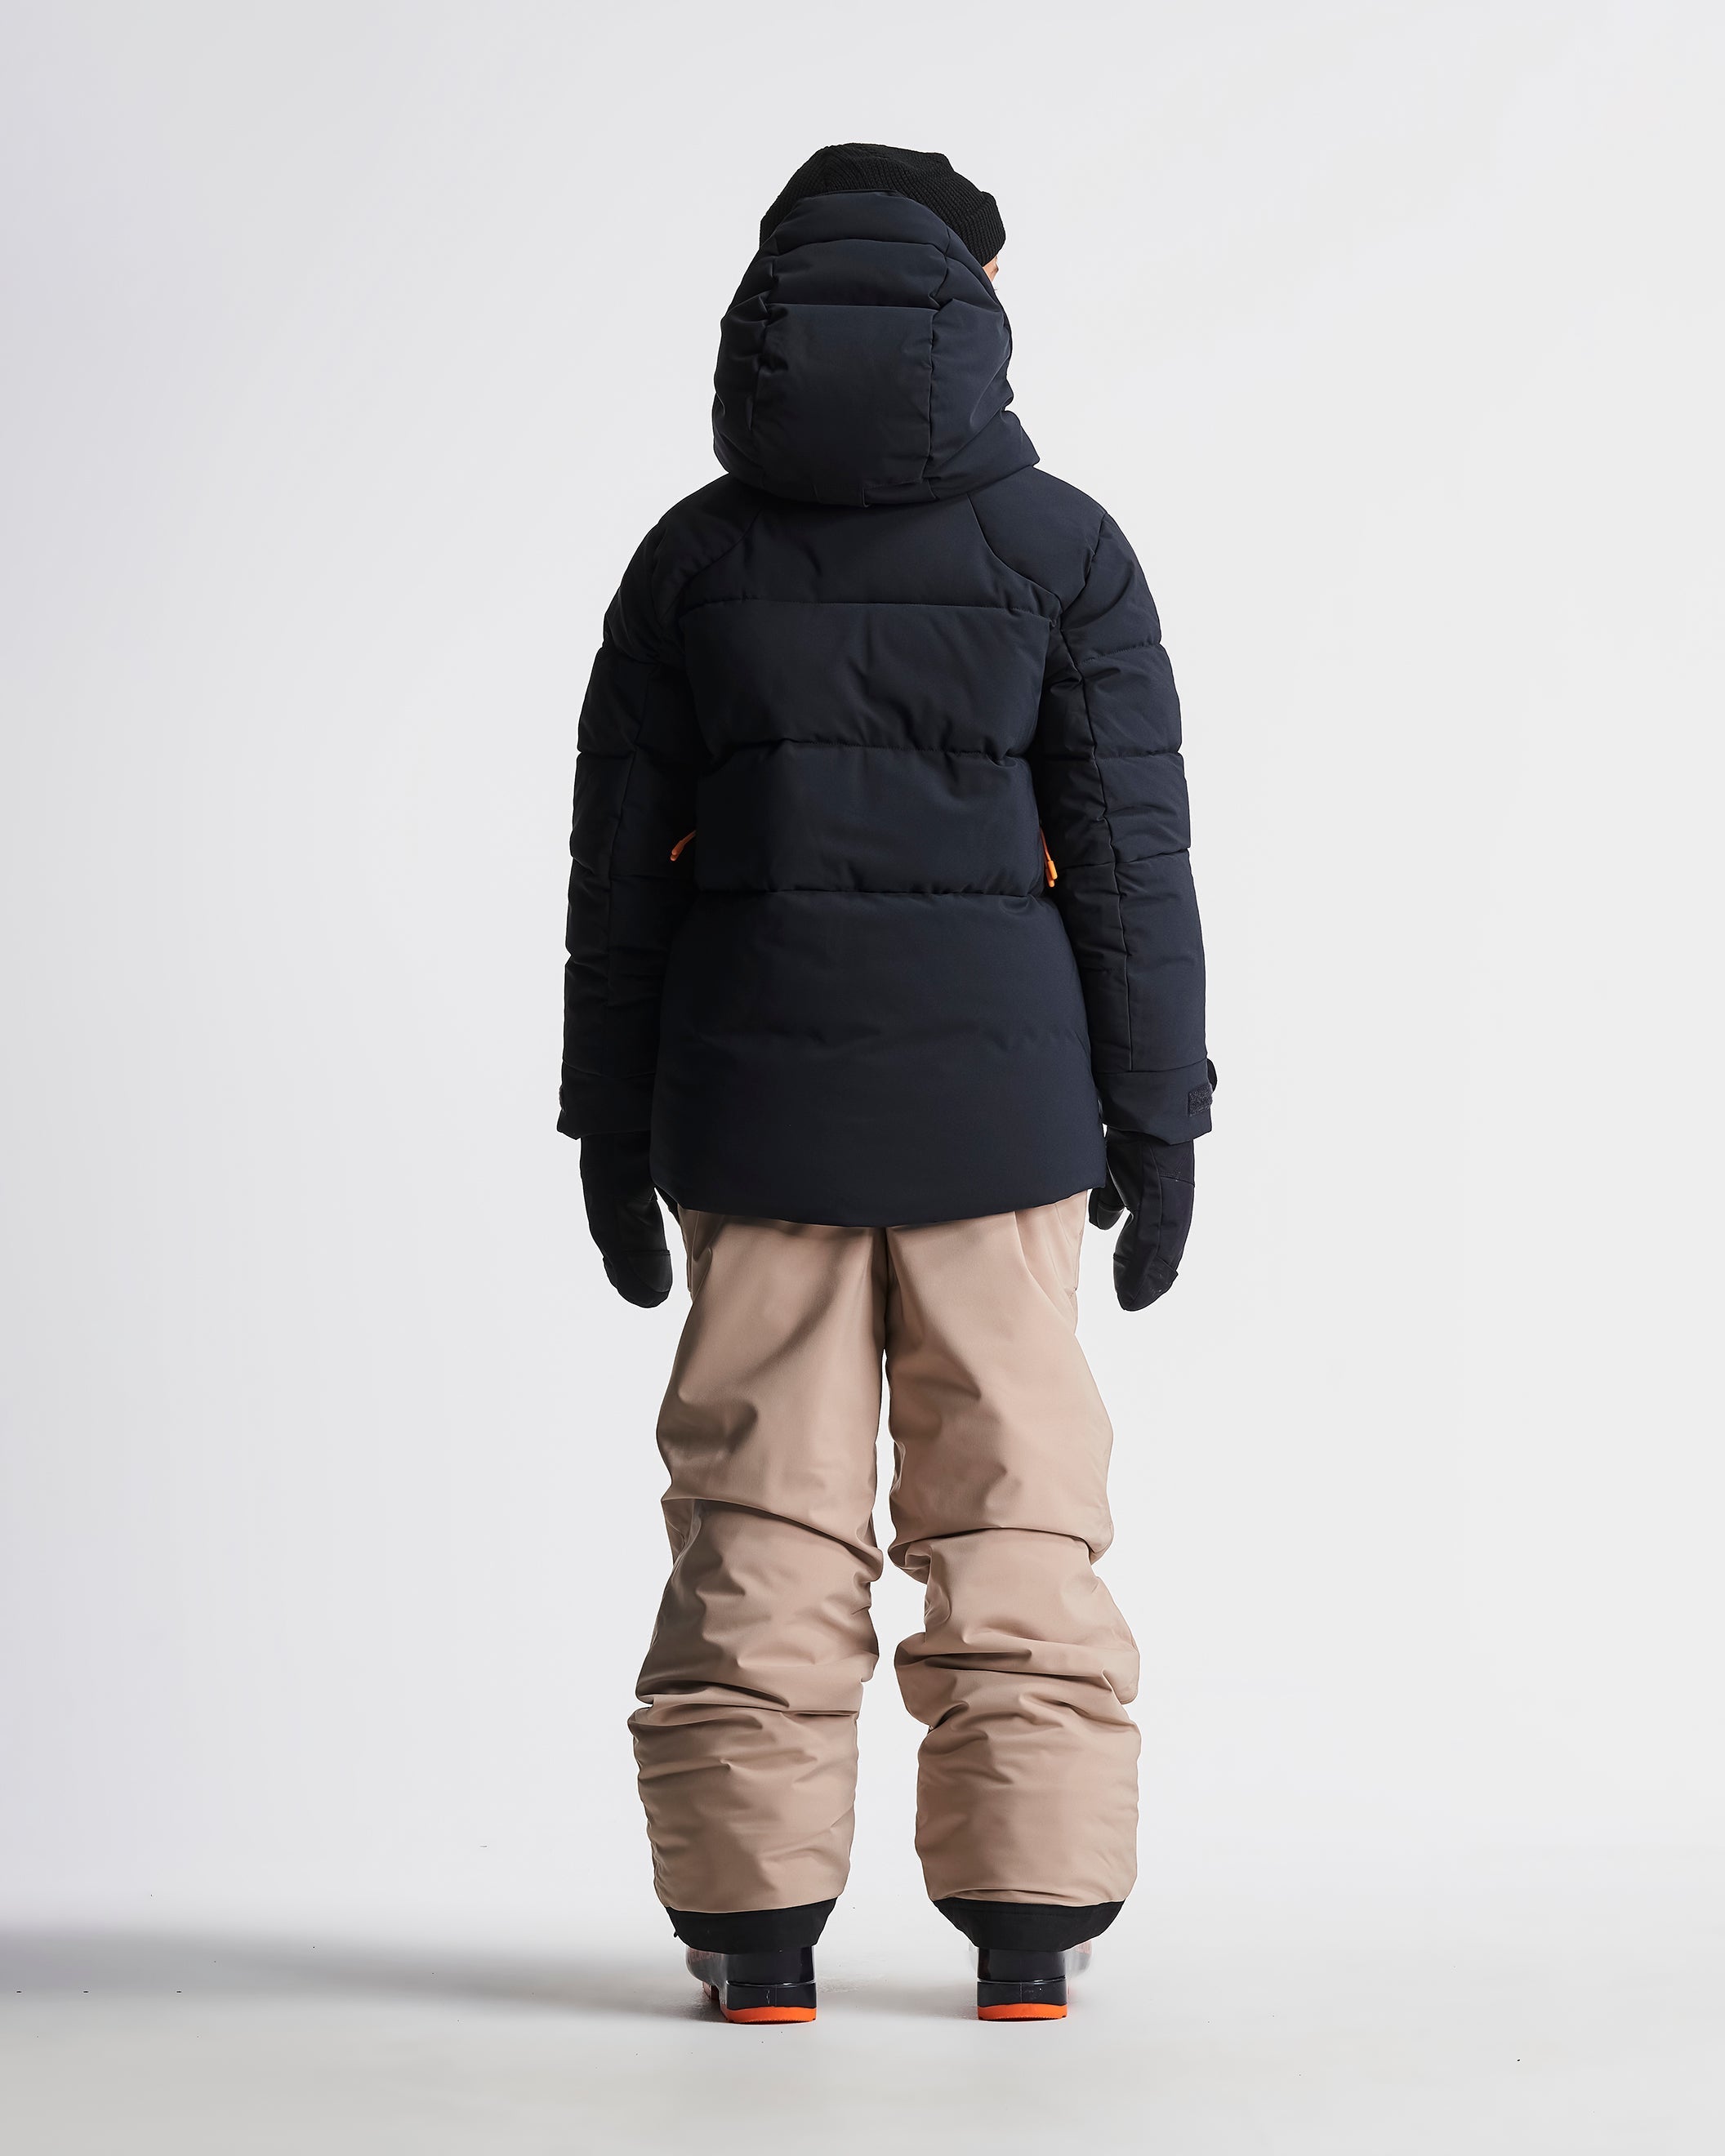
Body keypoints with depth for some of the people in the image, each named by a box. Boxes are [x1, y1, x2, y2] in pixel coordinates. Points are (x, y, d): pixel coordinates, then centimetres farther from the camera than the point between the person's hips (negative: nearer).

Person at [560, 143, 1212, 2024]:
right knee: (1010, 1500, 6)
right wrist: (1158, 1111, 3)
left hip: (753, 1091, 1)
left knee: (760, 1509, 5)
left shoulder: (690, 558, 4)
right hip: (995, 1090, -1)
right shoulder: (1059, 547, -1)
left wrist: (611, 1129, 10)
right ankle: (1025, 1926, 8)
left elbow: (621, 864, 4)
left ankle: (757, 1931, 8)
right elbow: (1128, 852, -3)